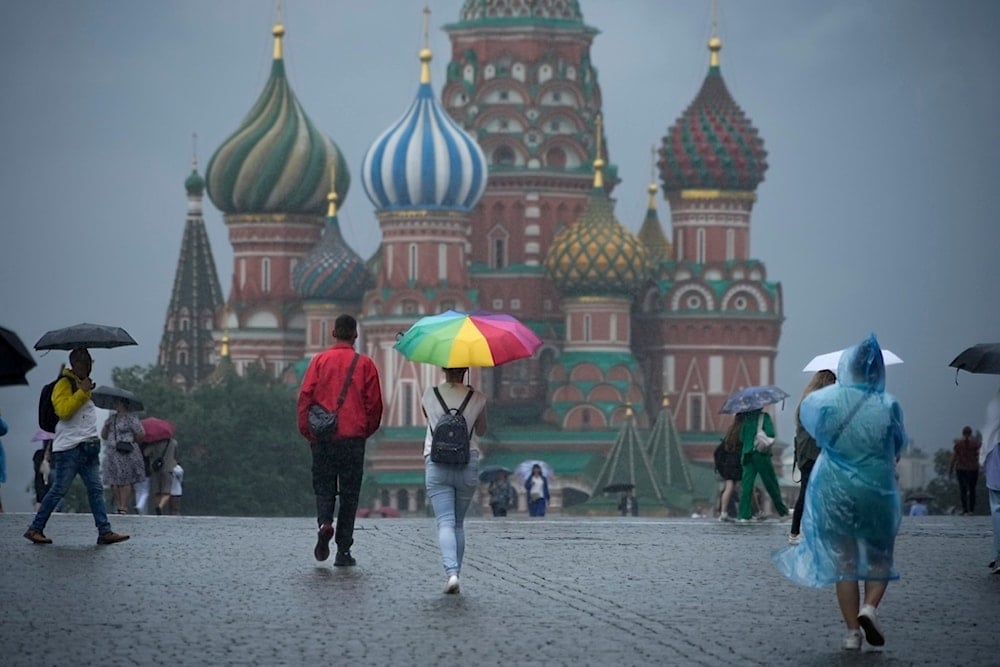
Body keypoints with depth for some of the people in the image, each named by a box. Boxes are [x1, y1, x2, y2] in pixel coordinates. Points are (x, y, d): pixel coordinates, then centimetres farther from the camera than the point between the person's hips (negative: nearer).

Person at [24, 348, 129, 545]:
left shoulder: (85, 383, 21)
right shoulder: (64, 384, -7)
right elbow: (63, 410, -22)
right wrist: (82, 392, -21)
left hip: (88, 447, 8)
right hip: (69, 447, -8)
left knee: (96, 490, 1)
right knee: (59, 490, -6)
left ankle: (105, 532, -2)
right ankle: (35, 529, 1)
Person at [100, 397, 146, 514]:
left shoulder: (131, 418, -3)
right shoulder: (111, 419, 17)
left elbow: (141, 434, -6)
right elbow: (104, 436, 19)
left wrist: (130, 442, 6)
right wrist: (106, 426, 1)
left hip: (127, 453, -6)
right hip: (113, 452, 6)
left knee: (125, 480, -10)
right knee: (114, 482, 1)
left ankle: (124, 507, -10)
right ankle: (119, 505, 5)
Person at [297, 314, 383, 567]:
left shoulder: (320, 360, 1)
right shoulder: (365, 364, 0)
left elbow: (305, 396, -2)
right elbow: (374, 404, 2)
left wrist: (306, 431, 6)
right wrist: (367, 430, 16)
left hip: (322, 439, 1)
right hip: (353, 438, -1)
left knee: (324, 488, 12)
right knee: (349, 493, 5)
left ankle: (324, 523, -17)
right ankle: (343, 550, 3)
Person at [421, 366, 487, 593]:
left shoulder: (429, 395, 0)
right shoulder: (477, 398, 0)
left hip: (436, 466, -1)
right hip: (468, 465, 1)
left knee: (445, 523, -8)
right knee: (459, 524, 16)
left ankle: (451, 572, -26)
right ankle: (455, 571, 15)